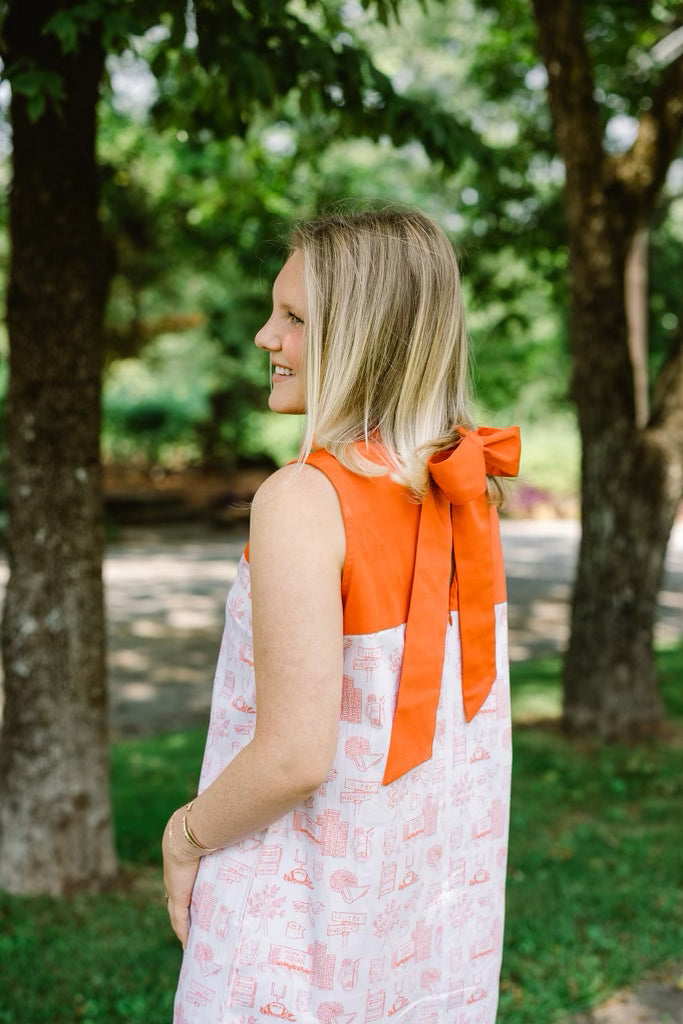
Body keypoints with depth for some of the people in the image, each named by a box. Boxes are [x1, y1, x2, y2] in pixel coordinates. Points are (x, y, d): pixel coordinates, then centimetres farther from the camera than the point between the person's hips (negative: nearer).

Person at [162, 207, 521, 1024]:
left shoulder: (301, 501, -23)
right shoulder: (469, 492, -2)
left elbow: (297, 755, -25)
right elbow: (460, 712, 6)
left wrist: (186, 835, -8)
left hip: (308, 909, -6)